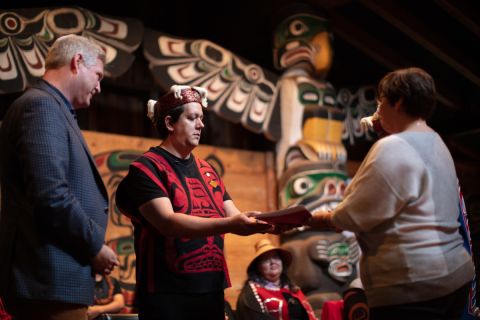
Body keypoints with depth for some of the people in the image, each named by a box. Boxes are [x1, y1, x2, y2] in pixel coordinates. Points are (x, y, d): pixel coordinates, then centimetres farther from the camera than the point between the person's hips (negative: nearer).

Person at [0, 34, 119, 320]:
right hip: (51, 279, -10)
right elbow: (50, 196, -22)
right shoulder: (42, 105, -11)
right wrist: (95, 245, -12)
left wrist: (91, 245, 13)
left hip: (54, 277, 10)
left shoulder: (51, 108, 20)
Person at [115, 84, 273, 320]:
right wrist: (229, 225, -29)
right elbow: (168, 223, -20)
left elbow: (235, 217, 10)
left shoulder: (206, 170, 14)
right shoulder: (146, 168, -6)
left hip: (211, 289, 6)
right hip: (167, 292, -6)